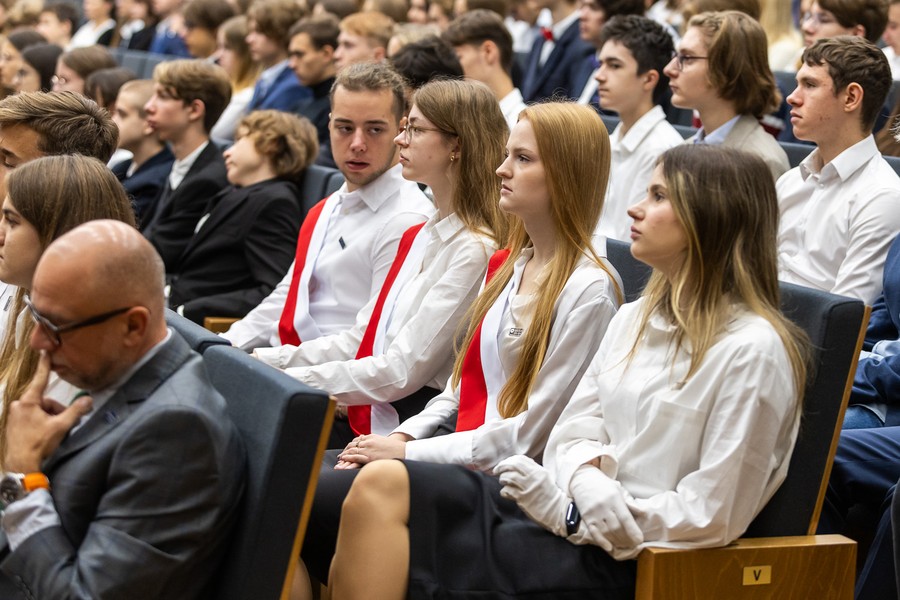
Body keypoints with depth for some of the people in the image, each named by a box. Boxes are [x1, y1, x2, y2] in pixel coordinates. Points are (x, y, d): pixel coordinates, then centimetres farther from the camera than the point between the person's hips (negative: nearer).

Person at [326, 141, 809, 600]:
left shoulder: (752, 350, -11)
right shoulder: (633, 319, 15)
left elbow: (710, 517, -13)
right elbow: (572, 435, 13)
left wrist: (574, 512, -14)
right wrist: (586, 478, -12)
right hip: (577, 511, 8)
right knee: (379, 486, -14)